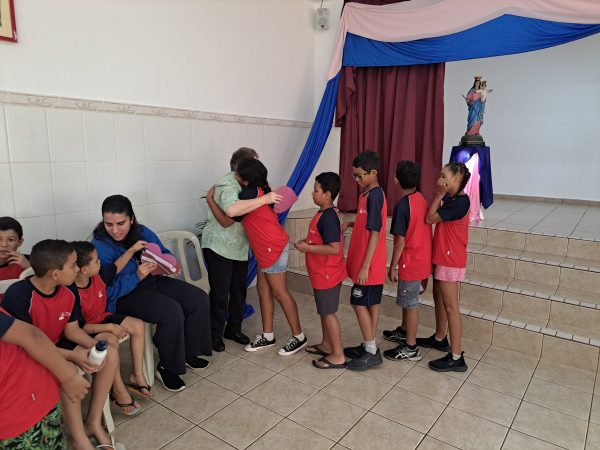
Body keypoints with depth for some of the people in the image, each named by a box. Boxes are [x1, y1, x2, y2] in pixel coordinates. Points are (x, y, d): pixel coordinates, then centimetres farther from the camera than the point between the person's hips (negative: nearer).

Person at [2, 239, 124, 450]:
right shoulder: (18, 296, -28)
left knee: (110, 353, -11)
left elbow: (71, 329, 0)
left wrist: (94, 344, -21)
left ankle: (93, 423, 1)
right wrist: (74, 356, -32)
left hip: (57, 344, 7)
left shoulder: (70, 290, -8)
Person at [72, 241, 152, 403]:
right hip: (87, 330, -8)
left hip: (102, 318, 8)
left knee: (138, 325, -5)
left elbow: (116, 267, 11)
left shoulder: (98, 275, -11)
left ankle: (137, 375, 4)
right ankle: (119, 390, -15)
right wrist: (110, 327, -31)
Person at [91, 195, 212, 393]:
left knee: (199, 299, -7)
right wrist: (137, 277, -32)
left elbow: (165, 254, 13)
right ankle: (167, 367, -5)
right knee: (172, 312, -29)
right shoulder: (99, 247, -17)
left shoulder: (143, 232, -1)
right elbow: (108, 291, -21)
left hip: (153, 281, 7)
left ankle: (188, 352, 13)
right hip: (124, 296, -6)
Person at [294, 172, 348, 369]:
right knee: (323, 311, 20)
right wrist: (307, 241, 6)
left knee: (328, 313, 1)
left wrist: (308, 248, -23)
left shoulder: (328, 218, -23)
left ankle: (338, 356, 12)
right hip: (323, 273, 10)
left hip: (327, 275, -10)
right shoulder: (324, 214, 8)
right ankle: (326, 345, 35)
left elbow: (334, 248, -29)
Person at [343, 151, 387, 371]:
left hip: (369, 264, -9)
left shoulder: (374, 196, -18)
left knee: (359, 303, -1)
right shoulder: (368, 194, 10)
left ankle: (371, 352, 10)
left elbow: (375, 233, -22)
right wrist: (349, 223, 6)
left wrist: (365, 266, -22)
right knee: (372, 303, 15)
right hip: (369, 263, 9)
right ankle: (370, 347, 26)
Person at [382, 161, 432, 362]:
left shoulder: (402, 206, -22)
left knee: (410, 304, 3)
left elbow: (400, 241, -20)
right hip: (421, 258, 9)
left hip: (410, 262, -9)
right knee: (407, 300, 24)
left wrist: (393, 266, -11)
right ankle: (404, 331, 41)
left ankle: (411, 348, 15)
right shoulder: (421, 199, 4)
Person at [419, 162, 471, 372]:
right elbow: (434, 216, 5)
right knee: (438, 298, 21)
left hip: (450, 260, -10)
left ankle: (456, 357, 3)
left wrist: (440, 194, -16)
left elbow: (430, 218, -20)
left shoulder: (460, 201, -20)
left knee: (450, 306, -5)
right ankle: (440, 338, 39)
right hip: (442, 257, 10)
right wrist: (441, 195, -1)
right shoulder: (451, 199, 9)